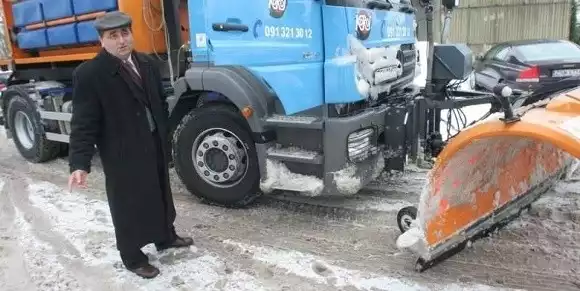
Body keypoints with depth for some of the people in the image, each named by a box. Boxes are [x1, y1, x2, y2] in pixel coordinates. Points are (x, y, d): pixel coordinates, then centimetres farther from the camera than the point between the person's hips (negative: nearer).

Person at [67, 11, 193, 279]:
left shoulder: (147, 63, 4)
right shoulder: (89, 74, -15)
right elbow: (83, 123, -17)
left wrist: (165, 138, 14)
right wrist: (80, 164, -25)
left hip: (155, 146, 6)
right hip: (123, 154, -6)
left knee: (160, 194, 21)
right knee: (128, 204, 8)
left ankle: (165, 237, 44)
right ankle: (132, 257, 28)